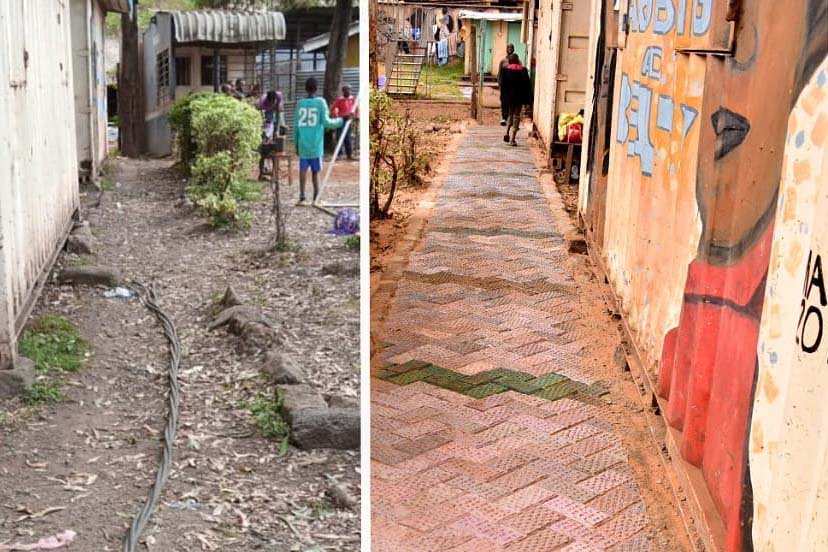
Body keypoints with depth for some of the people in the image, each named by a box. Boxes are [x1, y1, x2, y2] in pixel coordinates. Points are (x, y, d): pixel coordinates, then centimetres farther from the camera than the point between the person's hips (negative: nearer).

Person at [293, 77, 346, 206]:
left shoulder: (300, 103, 5)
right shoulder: (321, 102, -4)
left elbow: (296, 125, 7)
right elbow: (326, 122, -9)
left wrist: (296, 144, 15)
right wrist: (340, 121, 4)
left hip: (303, 145, 2)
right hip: (316, 145, -2)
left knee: (303, 169, 2)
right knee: (315, 171, 5)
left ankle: (302, 197, -5)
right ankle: (316, 198, 7)